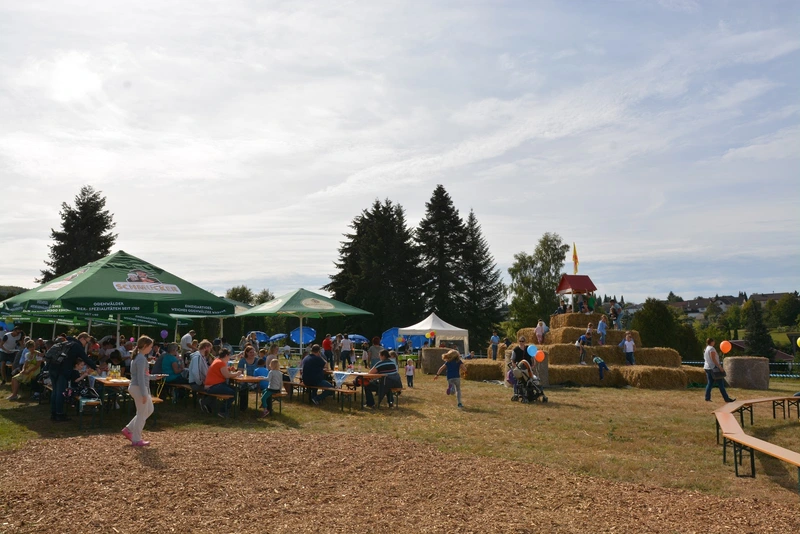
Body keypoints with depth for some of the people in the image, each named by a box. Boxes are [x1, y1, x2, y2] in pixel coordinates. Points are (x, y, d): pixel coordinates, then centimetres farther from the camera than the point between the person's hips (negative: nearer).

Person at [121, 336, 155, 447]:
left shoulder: (137, 357, 12)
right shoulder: (141, 359, -19)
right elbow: (140, 377, -21)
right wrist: (144, 394, -20)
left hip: (135, 387, 10)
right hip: (139, 388, -10)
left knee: (149, 410, 18)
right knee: (142, 414, 1)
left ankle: (128, 429, 21)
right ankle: (136, 440, 10)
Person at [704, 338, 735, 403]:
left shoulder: (706, 349, 15)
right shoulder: (711, 348, -13)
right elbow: (713, 359, -20)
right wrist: (719, 366, -19)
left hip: (707, 368, 9)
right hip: (713, 368, -9)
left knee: (710, 383, 9)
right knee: (721, 384, -4)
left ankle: (707, 398, 3)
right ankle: (727, 399, -1)